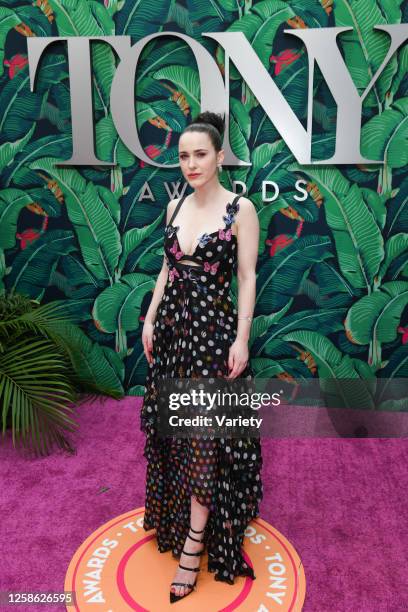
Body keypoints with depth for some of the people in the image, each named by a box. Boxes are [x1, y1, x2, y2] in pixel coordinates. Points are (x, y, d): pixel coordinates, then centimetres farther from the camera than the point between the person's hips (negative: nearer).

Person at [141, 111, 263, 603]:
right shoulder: (175, 206, 8)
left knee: (206, 436, 0)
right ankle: (173, 513, 39)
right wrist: (150, 318, 10)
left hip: (214, 331, -6)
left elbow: (247, 277, -10)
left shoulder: (241, 209, -8)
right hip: (172, 327, 6)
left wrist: (241, 339, -14)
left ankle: (194, 545, 13)